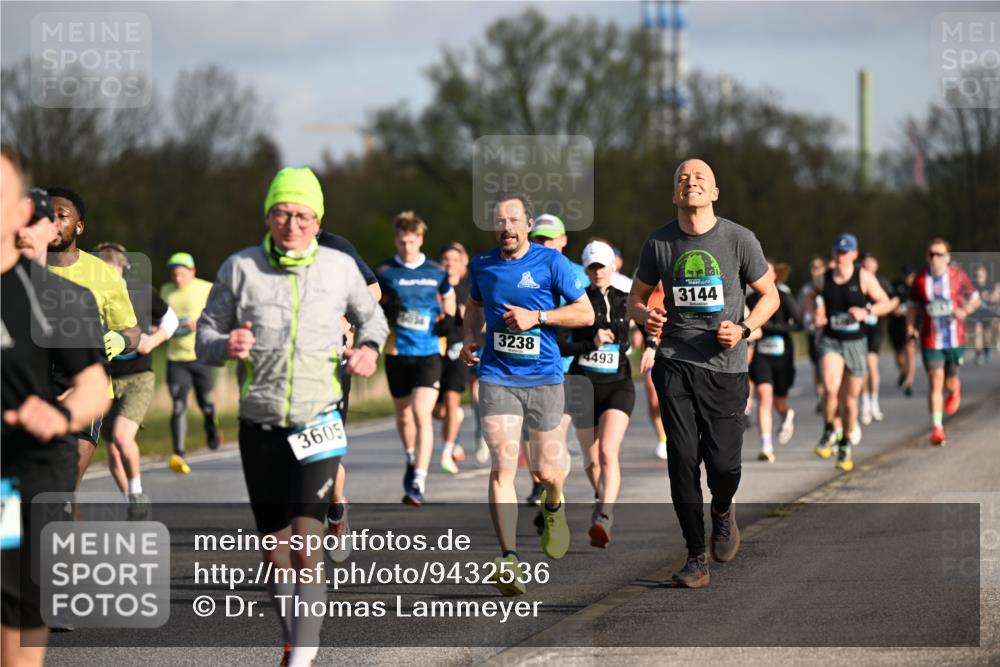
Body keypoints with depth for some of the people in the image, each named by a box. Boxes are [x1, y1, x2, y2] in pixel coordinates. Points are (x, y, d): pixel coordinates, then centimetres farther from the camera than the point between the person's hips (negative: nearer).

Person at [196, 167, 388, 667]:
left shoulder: (340, 267, 3)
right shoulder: (240, 268, 1)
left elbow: (371, 317, 20)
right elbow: (205, 334, 5)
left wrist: (369, 348, -1)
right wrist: (225, 346, -17)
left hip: (318, 424, -2)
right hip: (260, 427, 2)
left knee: (305, 545, -16)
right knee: (274, 551, 8)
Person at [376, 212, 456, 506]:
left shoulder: (436, 272, 3)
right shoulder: (384, 272, 1)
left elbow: (448, 295, 22)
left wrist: (448, 318, 4)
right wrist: (384, 311, -12)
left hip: (428, 353, -2)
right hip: (396, 352, 2)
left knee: (422, 413, -15)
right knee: (403, 415, 14)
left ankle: (419, 481, -17)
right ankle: (412, 459, 43)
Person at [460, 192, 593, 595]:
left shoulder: (551, 262, -4)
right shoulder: (481, 266, 6)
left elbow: (585, 313, -3)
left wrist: (537, 316, -15)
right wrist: (470, 339, 6)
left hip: (544, 377, -1)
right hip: (496, 377, 1)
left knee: (546, 471, 5)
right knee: (503, 466, -14)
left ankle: (553, 506, 44)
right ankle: (509, 560, -18)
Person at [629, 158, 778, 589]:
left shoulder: (738, 240, -1)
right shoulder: (659, 243, 3)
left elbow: (769, 295, 8)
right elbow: (637, 296, 16)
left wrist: (744, 329, -10)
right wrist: (645, 318, -8)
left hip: (725, 365, -1)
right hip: (675, 364, 1)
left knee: (723, 463, -6)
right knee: (682, 461, -6)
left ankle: (723, 511, 31)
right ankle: (696, 559, 5)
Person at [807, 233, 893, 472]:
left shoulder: (863, 277, -5)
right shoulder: (824, 278, 2)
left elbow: (886, 303, -1)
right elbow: (812, 300, 21)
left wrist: (866, 312, -19)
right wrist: (815, 314, -1)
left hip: (856, 343, 0)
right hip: (830, 340, 0)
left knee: (850, 399, 9)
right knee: (830, 389, -25)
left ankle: (845, 445, 29)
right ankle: (829, 432, -2)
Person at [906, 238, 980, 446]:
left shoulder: (958, 276, -3)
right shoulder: (920, 281, 0)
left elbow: (975, 299, 6)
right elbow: (913, 306, 12)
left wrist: (965, 310, -14)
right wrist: (910, 327, -4)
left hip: (955, 340, 0)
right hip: (931, 341, 0)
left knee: (950, 383, 11)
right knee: (935, 383, -11)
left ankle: (955, 390, 51)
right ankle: (937, 429, -9)